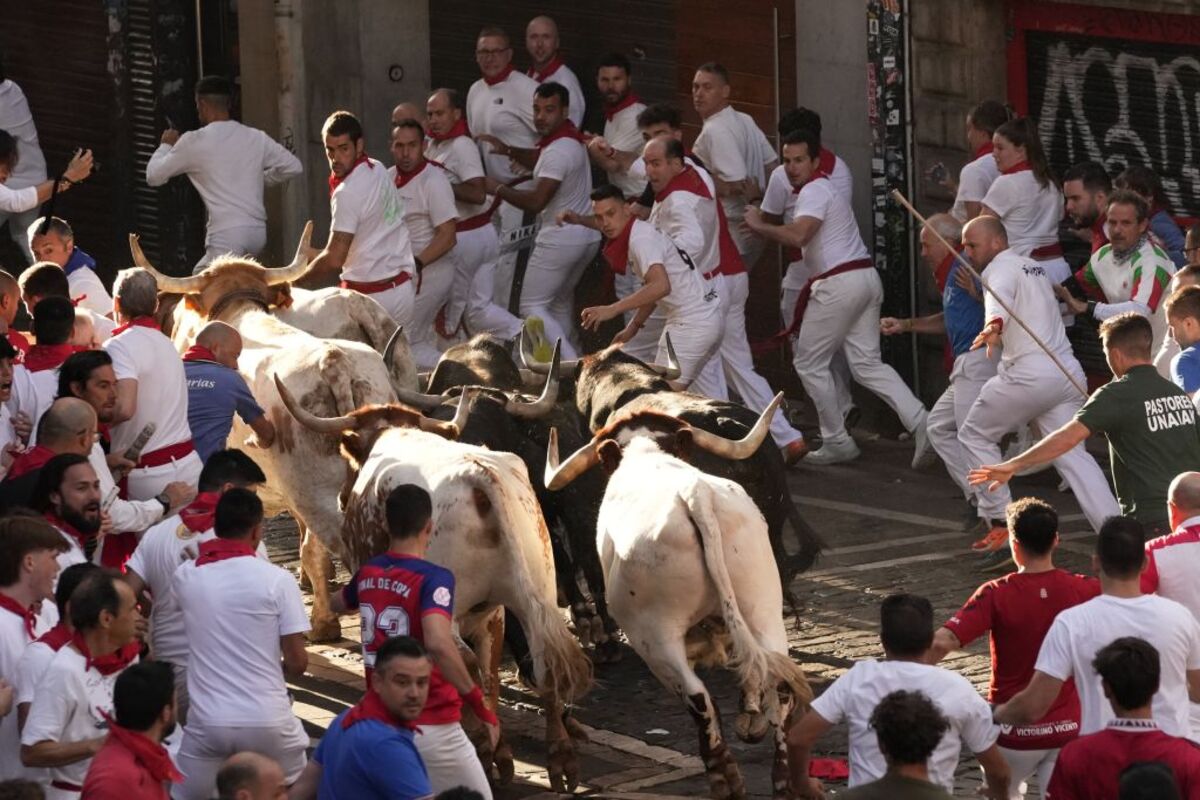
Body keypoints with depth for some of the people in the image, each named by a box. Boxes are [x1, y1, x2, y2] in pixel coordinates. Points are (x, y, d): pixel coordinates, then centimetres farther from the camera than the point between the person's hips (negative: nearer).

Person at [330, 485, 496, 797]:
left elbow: (337, 604, 27)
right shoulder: (433, 578, -18)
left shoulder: (367, 574, 3)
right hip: (430, 727, -6)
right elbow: (437, 643, -34)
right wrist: (478, 702, -26)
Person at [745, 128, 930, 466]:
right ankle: (920, 422, -9)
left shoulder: (814, 191, -10)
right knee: (867, 364, 6)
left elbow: (797, 235, -26)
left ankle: (836, 442, 7)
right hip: (866, 277, 10)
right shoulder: (824, 188, 23)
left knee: (809, 363, 3)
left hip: (839, 284, -10)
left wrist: (758, 225, -14)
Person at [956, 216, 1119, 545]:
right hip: (1069, 373, 8)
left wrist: (993, 327, -50)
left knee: (975, 436, 9)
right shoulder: (1035, 266, 23)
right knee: (1072, 454, 6)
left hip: (1029, 375, -8)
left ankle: (1000, 522, 6)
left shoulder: (1001, 269, -4)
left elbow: (999, 304, -28)